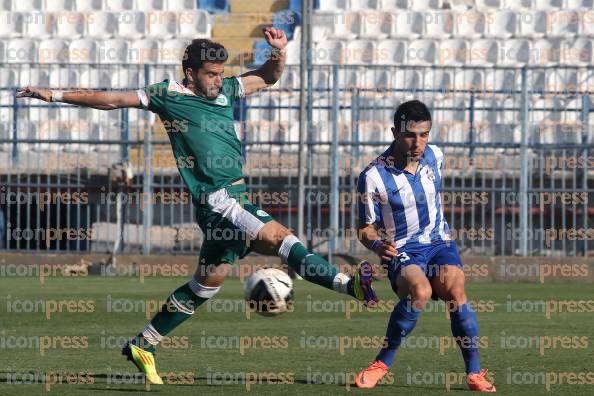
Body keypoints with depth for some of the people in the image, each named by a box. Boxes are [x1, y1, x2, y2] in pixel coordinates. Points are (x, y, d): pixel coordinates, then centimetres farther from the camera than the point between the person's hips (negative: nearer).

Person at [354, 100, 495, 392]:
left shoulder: (434, 156, 1)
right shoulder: (373, 177, -14)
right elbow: (366, 228, -5)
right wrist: (377, 245, -27)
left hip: (439, 242, 4)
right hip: (402, 251, -4)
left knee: (454, 288, -27)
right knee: (419, 291, -35)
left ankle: (474, 373, -21)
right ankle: (383, 363, -18)